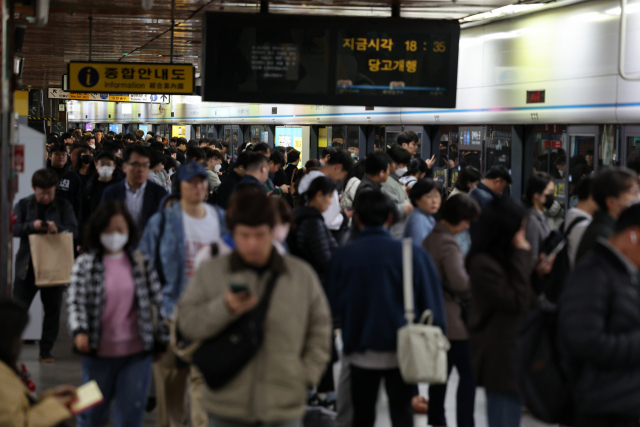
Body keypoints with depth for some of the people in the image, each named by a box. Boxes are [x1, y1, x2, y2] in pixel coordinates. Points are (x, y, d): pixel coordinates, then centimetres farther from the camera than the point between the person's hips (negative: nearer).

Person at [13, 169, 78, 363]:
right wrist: (32, 226, -24)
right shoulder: (23, 205, 4)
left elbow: (74, 230, -6)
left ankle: (46, 351, 16)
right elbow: (13, 228, -6)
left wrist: (58, 228, -26)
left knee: (53, 309, 5)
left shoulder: (63, 205, 2)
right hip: (27, 265, 0)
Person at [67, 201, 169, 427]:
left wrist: (162, 340, 6)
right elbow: (75, 300, -10)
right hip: (99, 353, 0)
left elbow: (157, 301, 5)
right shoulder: (85, 264, -2)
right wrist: (79, 331, -27)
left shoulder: (143, 263, 1)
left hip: (136, 353, 0)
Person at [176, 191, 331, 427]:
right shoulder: (210, 272, 1)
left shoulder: (303, 275, 3)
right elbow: (187, 323, -4)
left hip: (284, 407, 0)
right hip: (227, 407, 0)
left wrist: (306, 375, 1)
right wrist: (225, 308, -19)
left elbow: (319, 330, 10)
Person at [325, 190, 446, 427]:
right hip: (402, 351, 0)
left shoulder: (342, 256, -9)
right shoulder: (414, 253, -9)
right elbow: (432, 303, -5)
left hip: (361, 352, 1)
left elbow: (332, 306, 0)